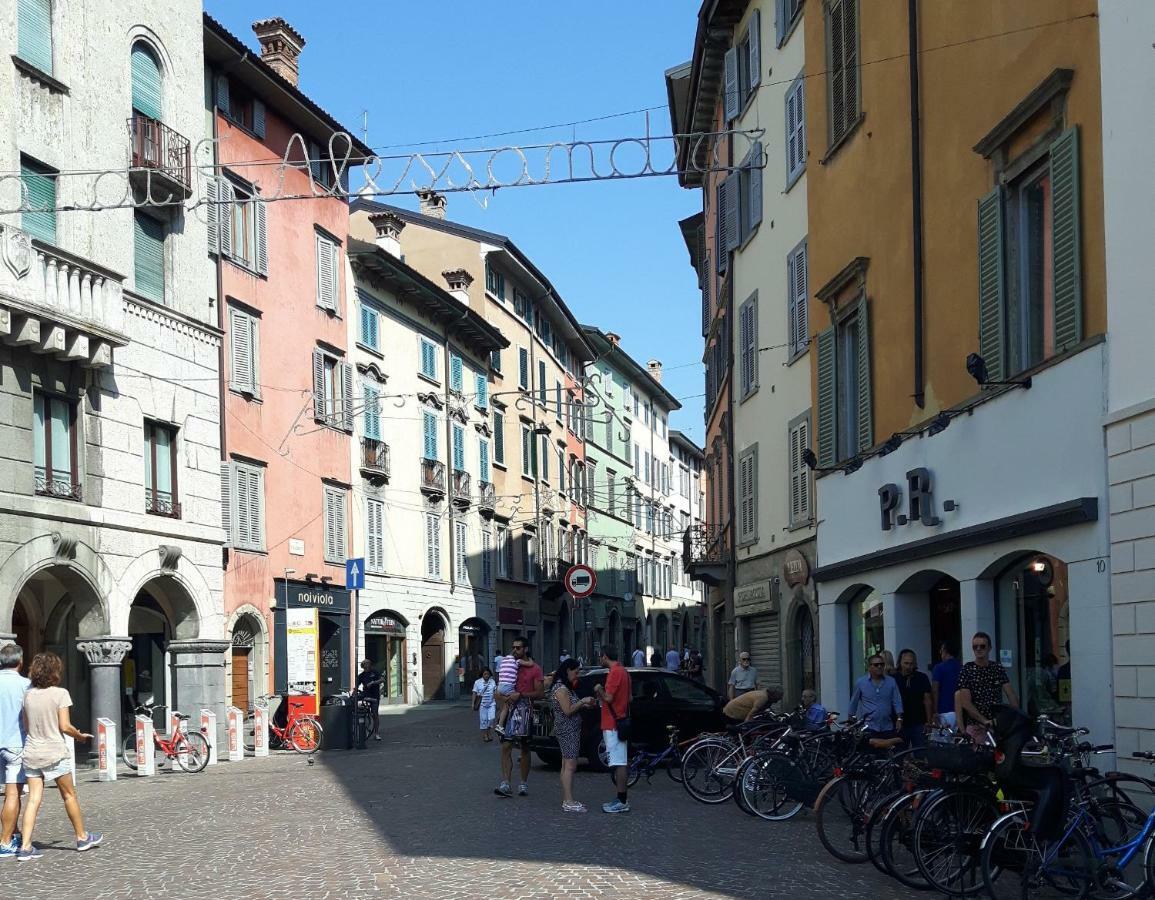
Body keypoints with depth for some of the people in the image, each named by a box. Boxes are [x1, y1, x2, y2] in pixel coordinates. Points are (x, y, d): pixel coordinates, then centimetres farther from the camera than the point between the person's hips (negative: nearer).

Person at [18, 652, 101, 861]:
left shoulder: (29, 694, 4)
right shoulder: (60, 693, -10)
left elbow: (26, 726, 9)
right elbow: (65, 726, -13)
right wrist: (80, 736, 4)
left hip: (31, 752, 4)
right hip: (54, 753, -4)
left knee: (33, 799, 3)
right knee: (69, 795, 11)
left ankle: (25, 846, -5)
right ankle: (82, 837, 24)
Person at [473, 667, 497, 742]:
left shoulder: (493, 682, 6)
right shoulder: (478, 682, -1)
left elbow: (495, 693, 12)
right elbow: (475, 693, 1)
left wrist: (497, 703, 11)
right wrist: (473, 703, -4)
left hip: (491, 703, 2)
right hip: (482, 704, -2)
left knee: (491, 718, -7)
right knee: (483, 719, 2)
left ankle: (489, 733, 14)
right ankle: (484, 735, 14)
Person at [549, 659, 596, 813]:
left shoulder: (566, 687, 16)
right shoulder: (561, 689, -15)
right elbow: (568, 711, -19)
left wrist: (585, 705, 8)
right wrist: (583, 701, -12)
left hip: (571, 730, 11)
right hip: (567, 730, -11)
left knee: (566, 765, 10)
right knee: (570, 765, -12)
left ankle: (566, 800, 13)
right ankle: (568, 802, -13)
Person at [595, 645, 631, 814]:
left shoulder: (614, 672, -16)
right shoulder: (623, 671, 15)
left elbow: (608, 698, -23)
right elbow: (628, 698, 22)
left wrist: (600, 690, -4)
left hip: (613, 725, -10)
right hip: (621, 721, 10)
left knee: (619, 763, -9)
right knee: (621, 762, 14)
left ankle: (622, 802, -8)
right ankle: (622, 798, 19)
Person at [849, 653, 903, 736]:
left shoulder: (891, 682, 5)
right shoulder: (860, 683, 2)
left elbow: (897, 701, 3)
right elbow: (854, 703, 9)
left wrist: (899, 719, -8)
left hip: (888, 727, 2)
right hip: (869, 727, -2)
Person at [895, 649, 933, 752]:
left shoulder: (922, 678, 5)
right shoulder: (894, 679, 1)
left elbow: (927, 701, 5)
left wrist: (929, 721, -1)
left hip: (919, 724, 0)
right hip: (900, 724, 0)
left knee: (921, 753, -2)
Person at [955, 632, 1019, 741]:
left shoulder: (998, 669, 11)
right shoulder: (966, 670, 0)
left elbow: (1011, 695, 7)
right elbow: (965, 703, -7)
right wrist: (985, 721, -15)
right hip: (976, 725, -3)